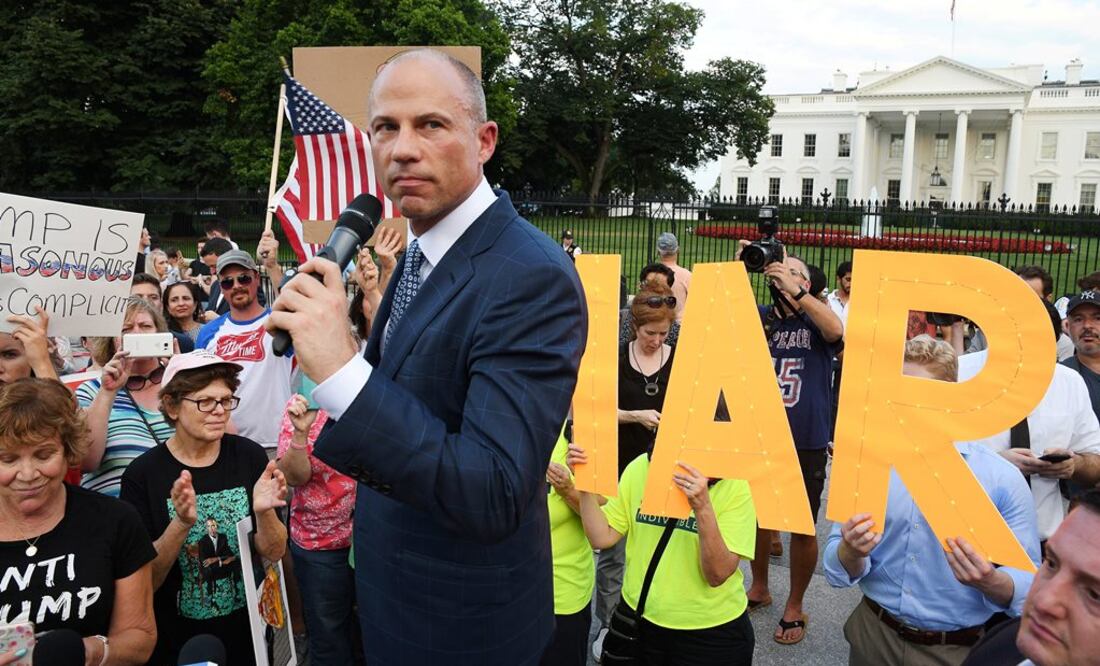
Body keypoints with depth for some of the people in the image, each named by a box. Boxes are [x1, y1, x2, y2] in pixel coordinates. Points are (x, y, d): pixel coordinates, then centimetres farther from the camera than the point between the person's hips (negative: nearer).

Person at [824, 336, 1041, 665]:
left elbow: (1031, 587, -11)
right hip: (874, 636, 2)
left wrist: (990, 582, -31)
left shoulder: (1002, 478, -12)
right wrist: (851, 551, -27)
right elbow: (837, 571, -5)